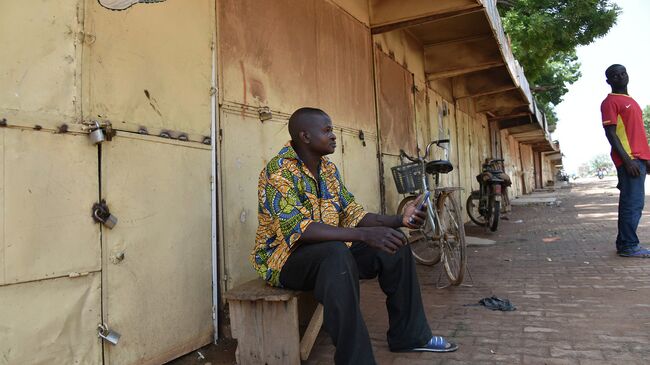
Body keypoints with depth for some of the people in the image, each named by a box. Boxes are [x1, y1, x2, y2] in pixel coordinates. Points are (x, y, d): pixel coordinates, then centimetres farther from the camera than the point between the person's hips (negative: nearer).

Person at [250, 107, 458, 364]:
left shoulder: (329, 169, 6)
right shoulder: (278, 171, -19)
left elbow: (352, 215, 5)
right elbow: (298, 229, -31)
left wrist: (400, 220, -9)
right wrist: (364, 235, -38)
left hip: (331, 252, 8)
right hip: (285, 257, -8)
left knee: (395, 246, -4)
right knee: (337, 254, -38)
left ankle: (409, 334, 9)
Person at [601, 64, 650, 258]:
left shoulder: (631, 101, 23)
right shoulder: (610, 102, -5)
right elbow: (610, 133, -13)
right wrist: (627, 160, -20)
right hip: (628, 160, -9)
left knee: (630, 203, 9)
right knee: (633, 203, -10)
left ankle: (625, 243, 14)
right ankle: (628, 246, -6)